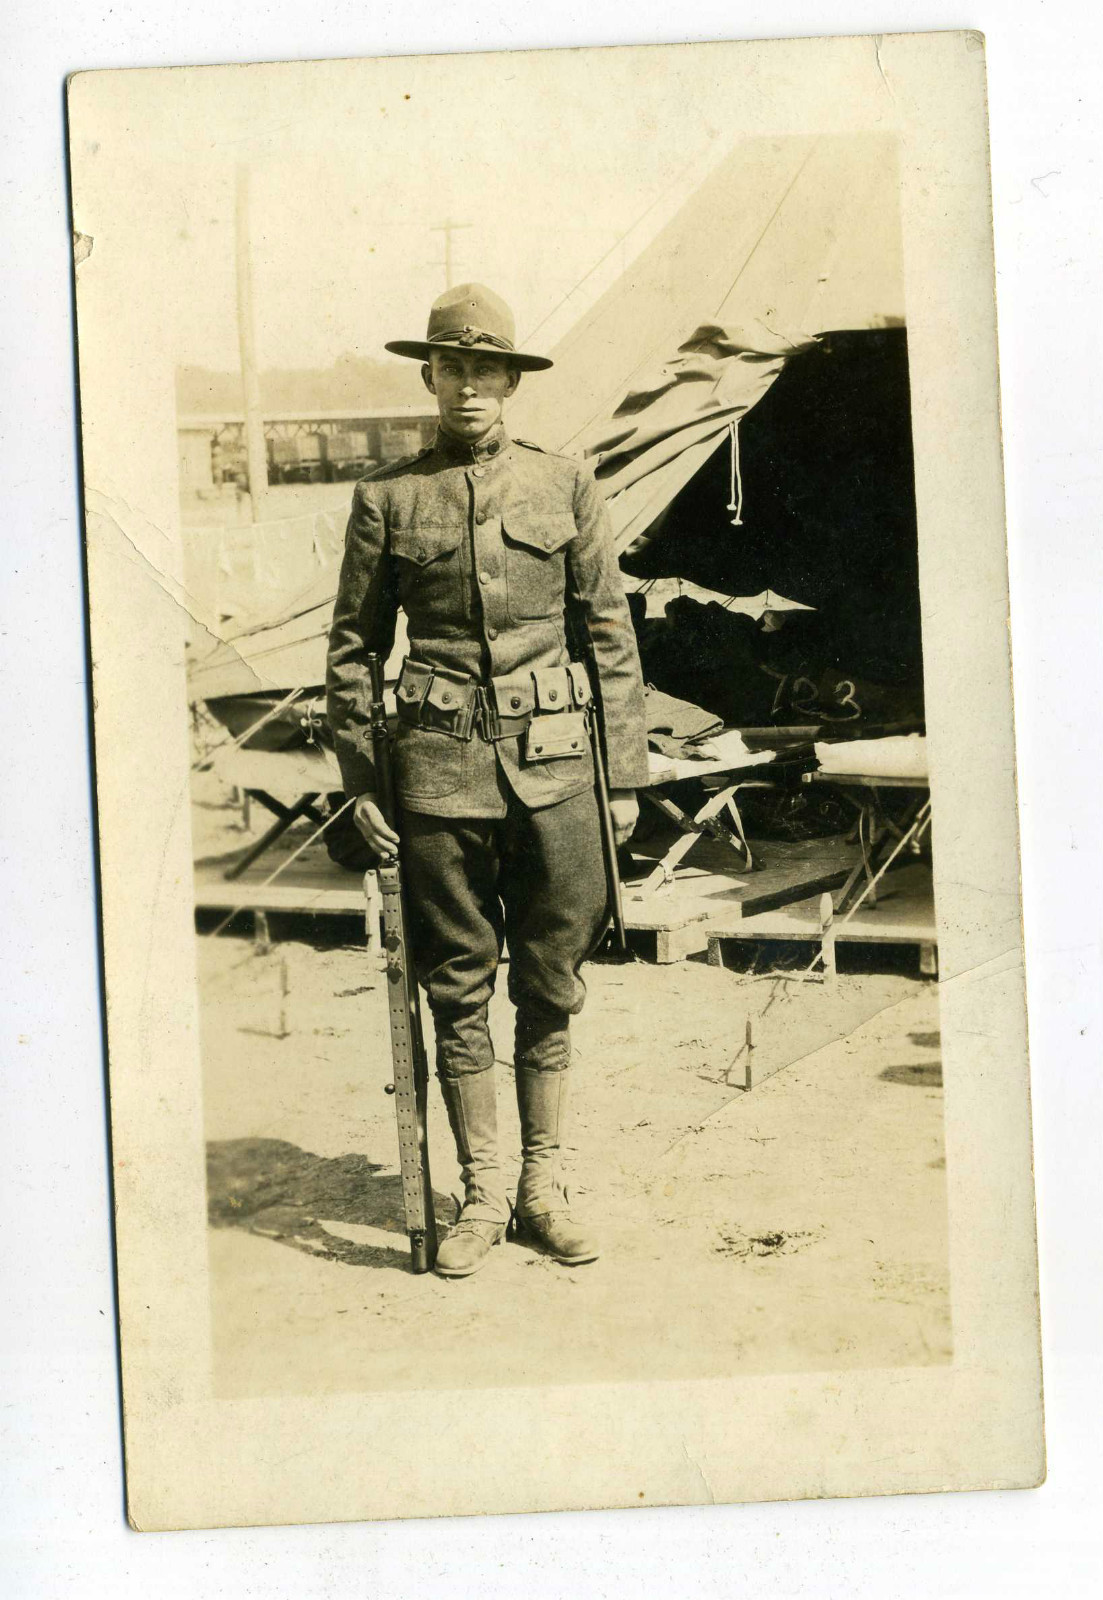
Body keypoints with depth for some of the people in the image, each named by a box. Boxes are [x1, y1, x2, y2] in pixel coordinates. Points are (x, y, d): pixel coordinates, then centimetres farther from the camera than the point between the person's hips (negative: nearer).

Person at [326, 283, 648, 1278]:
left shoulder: (565, 486, 6)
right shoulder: (388, 498, 5)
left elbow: (610, 637, 7)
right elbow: (353, 644, 8)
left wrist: (625, 776, 4)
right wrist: (358, 781, 3)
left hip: (553, 759, 1)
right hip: (442, 765, 0)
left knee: (551, 987, 7)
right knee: (460, 989, 6)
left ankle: (545, 1188, 20)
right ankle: (482, 1196, 18)